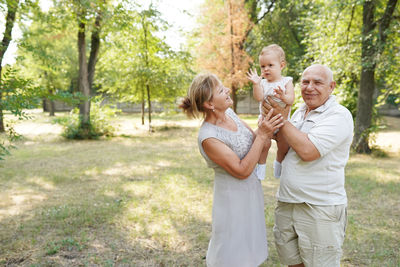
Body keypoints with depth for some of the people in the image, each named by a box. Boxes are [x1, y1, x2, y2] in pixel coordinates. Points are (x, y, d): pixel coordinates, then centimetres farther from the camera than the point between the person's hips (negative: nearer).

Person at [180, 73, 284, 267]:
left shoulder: (229, 112, -3)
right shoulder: (208, 137, -25)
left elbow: (254, 140, 5)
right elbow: (242, 170, -23)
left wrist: (267, 129, -14)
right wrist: (262, 135, -25)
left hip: (252, 190, 8)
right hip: (233, 198, -7)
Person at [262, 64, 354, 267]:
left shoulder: (339, 116, -13)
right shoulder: (299, 112, 11)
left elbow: (307, 151, -26)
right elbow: (285, 151, 6)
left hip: (321, 209, -7)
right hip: (286, 204, 7)